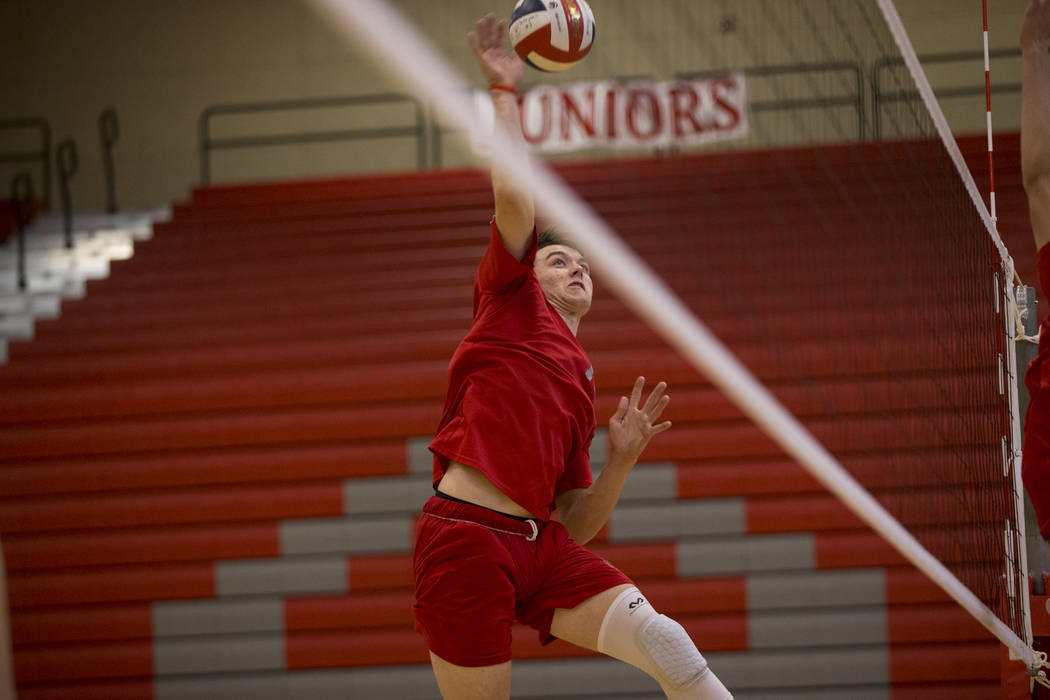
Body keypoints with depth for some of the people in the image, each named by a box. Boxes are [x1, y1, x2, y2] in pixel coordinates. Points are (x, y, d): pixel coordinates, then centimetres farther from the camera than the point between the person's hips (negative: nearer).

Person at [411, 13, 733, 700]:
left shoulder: (582, 382, 27)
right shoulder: (512, 300, 13)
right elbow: (514, 196, -2)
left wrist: (621, 461, 8)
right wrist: (506, 91, 6)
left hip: (542, 546, 5)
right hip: (467, 535, -5)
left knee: (665, 643, -17)